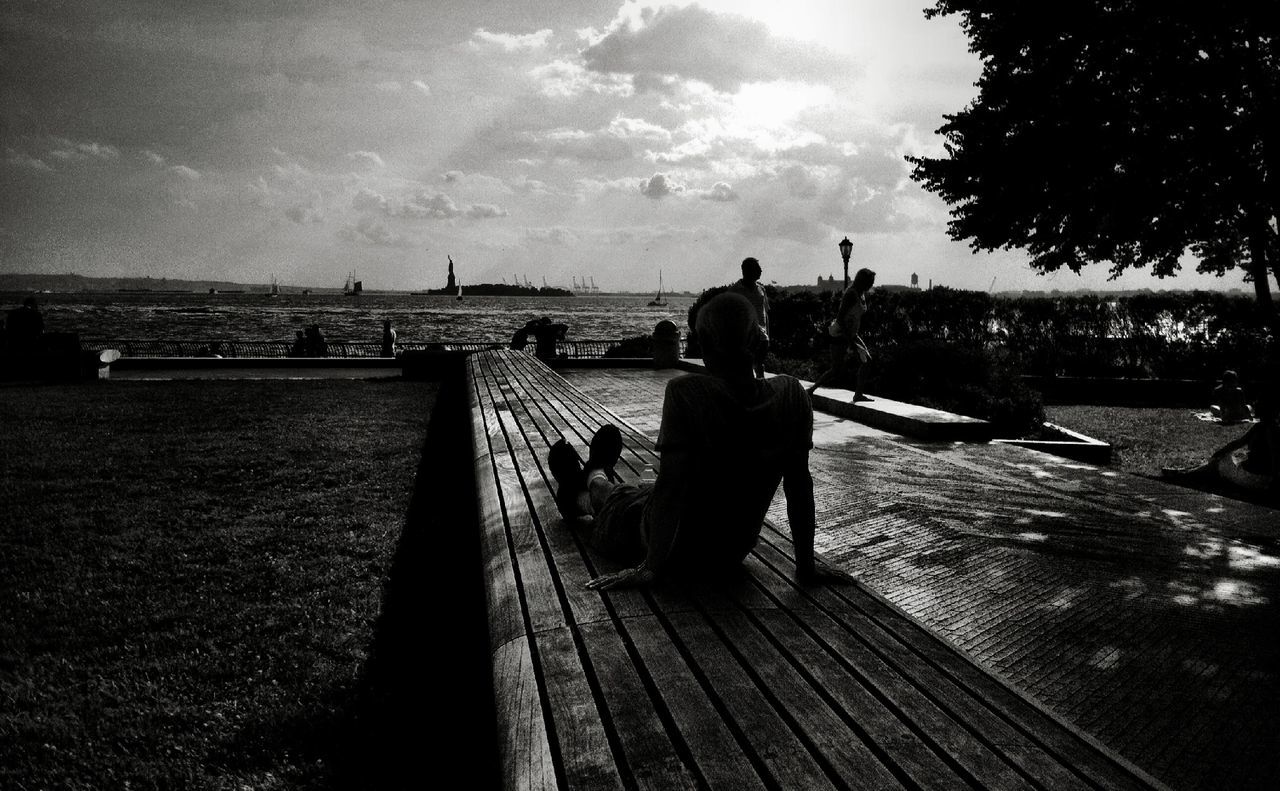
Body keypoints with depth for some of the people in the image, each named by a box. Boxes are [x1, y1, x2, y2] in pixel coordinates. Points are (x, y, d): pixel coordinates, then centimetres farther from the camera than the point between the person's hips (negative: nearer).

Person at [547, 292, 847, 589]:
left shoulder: (685, 393, -27)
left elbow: (671, 486, -26)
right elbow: (799, 483, -9)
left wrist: (650, 568, -18)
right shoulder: (791, 395, -15)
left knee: (614, 498, 30)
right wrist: (806, 567, -1)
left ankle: (594, 477, 64)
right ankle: (596, 474, 64)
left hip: (678, 549, -4)